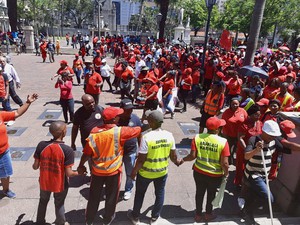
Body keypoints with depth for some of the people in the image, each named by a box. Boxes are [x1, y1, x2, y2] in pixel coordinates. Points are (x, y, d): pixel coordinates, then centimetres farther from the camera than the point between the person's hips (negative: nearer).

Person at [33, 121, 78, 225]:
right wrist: (78, 173, -2)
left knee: (43, 201, 30)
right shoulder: (67, 150, -26)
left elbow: (35, 166, -7)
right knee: (59, 204, 23)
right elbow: (68, 173, -22)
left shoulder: (41, 145, -17)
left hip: (44, 182, 3)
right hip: (60, 184, -3)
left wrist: (33, 165, 17)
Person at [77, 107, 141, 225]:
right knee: (111, 197, 20)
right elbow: (140, 130, -14)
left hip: (97, 171, 3)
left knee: (94, 197, 21)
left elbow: (86, 153, -7)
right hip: (113, 171, -3)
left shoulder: (94, 131, -13)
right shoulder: (120, 131, -23)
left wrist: (81, 166, 8)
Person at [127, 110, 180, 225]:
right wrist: (177, 162, 19)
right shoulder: (169, 135, -12)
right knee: (160, 194, 24)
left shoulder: (146, 137, -26)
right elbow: (173, 156, -2)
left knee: (140, 194, 21)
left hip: (146, 173, -3)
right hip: (162, 172, 3)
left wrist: (134, 172, -5)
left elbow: (141, 160, -21)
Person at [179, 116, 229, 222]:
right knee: (211, 194, 25)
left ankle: (198, 215, 40)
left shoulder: (197, 137, -14)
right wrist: (226, 173, 0)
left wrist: (183, 159, 7)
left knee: (199, 193, 23)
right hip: (215, 175, -2)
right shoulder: (223, 142, -20)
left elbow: (192, 155, -12)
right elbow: (224, 163, -19)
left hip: (199, 172, 2)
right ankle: (208, 214, 44)